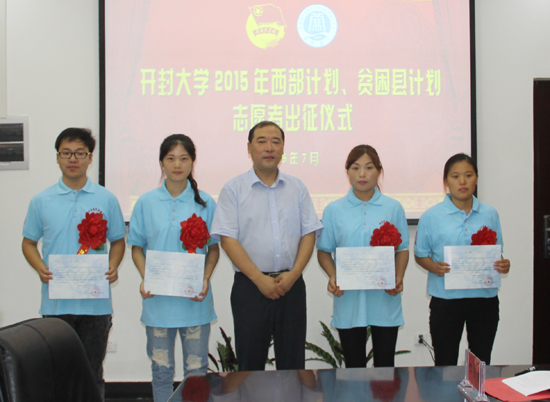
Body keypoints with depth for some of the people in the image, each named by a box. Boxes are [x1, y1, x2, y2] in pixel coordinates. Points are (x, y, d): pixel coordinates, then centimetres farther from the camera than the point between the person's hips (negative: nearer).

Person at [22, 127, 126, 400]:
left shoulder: (106, 200, 3)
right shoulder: (41, 201, 4)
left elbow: (117, 240, 10)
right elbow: (29, 242, 10)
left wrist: (113, 267, -9)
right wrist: (40, 268, -9)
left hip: (96, 302, 0)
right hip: (55, 302, 0)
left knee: (92, 374, 9)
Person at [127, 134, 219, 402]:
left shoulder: (205, 203, 3)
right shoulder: (147, 202, 4)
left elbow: (213, 248, 6)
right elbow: (137, 247, 8)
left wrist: (205, 279, -10)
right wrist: (144, 279, -8)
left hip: (194, 299, 0)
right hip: (157, 298, 1)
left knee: (197, 368, 5)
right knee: (161, 368, 9)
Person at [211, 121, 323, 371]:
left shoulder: (297, 188, 10)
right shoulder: (233, 189, 0)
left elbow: (308, 235, 7)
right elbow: (228, 240, -7)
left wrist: (293, 274, -8)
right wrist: (260, 279, -13)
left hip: (291, 284, 3)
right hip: (250, 285, -2)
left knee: (293, 363, 8)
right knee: (250, 362, 5)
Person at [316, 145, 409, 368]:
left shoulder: (393, 208, 4)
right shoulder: (334, 210, 3)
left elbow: (402, 248, 8)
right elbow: (324, 251, 6)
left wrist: (399, 278, -9)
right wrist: (332, 277, -12)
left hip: (385, 300, 0)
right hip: (349, 300, 0)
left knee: (385, 365, 8)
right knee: (354, 366, 9)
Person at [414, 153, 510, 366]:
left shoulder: (489, 214, 6)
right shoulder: (431, 216, -2)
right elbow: (420, 255, 4)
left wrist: (503, 265, -9)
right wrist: (434, 267, -17)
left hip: (484, 298, 2)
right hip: (446, 299, -2)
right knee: (445, 365, 5)